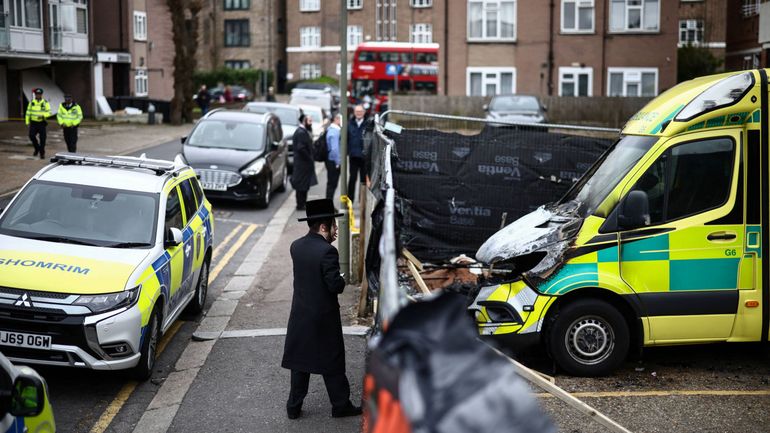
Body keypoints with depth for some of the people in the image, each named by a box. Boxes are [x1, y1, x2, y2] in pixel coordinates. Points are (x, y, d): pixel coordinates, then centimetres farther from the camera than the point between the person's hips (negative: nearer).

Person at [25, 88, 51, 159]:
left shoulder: (45, 103, -1)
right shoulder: (32, 102, 6)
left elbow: (49, 112, -3)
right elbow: (28, 112, 8)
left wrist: (43, 115, -21)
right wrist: (27, 122, 3)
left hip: (42, 123, -2)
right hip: (33, 123, 2)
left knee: (42, 138, -2)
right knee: (32, 136, -11)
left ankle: (42, 153, 9)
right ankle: (37, 148, 14)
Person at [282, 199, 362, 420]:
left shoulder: (296, 246, 0)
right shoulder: (327, 251, -22)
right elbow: (335, 285, -22)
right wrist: (342, 280, 1)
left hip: (300, 315, 6)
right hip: (324, 317, -6)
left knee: (300, 362, 15)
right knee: (332, 363, 9)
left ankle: (294, 406, 21)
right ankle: (340, 405, 21)